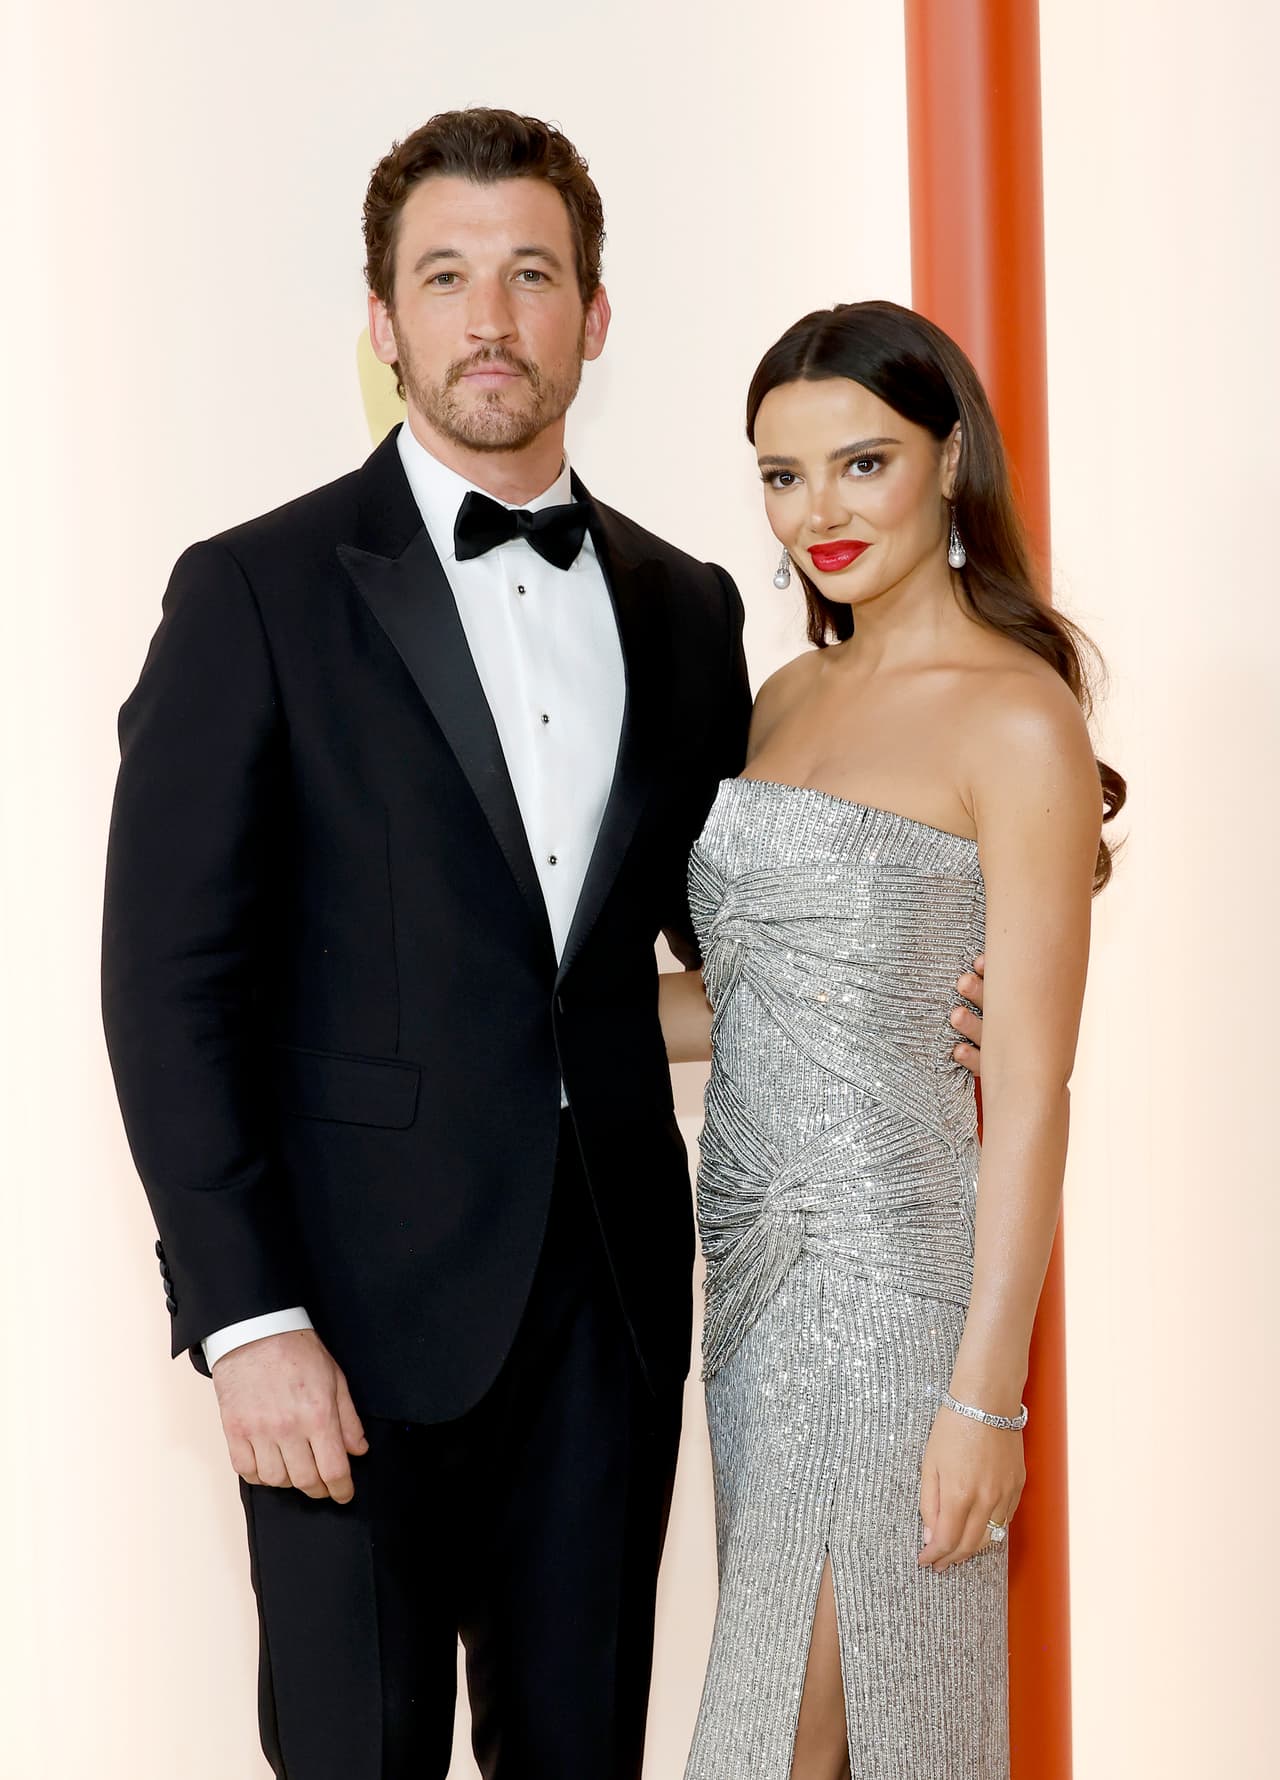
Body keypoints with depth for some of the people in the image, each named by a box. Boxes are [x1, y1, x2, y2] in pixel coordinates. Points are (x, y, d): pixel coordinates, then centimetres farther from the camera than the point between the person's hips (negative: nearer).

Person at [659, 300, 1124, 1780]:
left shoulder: (1015, 716, -12)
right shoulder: (790, 695, 12)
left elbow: (1029, 1087, -14)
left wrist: (985, 1394, -16)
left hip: (894, 1263, -7)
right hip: (755, 1250, 7)